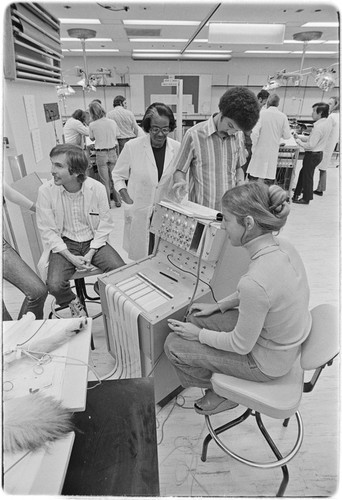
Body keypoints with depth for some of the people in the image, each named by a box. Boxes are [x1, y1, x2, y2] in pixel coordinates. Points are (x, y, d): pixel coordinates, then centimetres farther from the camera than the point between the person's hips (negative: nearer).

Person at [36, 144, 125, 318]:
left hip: (94, 241, 1)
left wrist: (90, 253, -13)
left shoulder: (97, 188, -11)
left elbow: (104, 225, -4)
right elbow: (48, 231, -7)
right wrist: (70, 257, -16)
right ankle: (74, 303, 15)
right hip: (64, 244, 0)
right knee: (54, 285, -22)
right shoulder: (46, 191, -12)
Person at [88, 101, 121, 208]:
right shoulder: (112, 122, -3)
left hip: (100, 154, -2)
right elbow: (116, 137, 7)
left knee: (105, 180, 6)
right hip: (112, 152, 3)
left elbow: (92, 138, 5)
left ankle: (107, 203, 13)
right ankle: (118, 200, 21)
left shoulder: (92, 125, -10)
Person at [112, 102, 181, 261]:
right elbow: (118, 176, 4)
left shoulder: (177, 148, -1)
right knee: (141, 259, 9)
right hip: (139, 213, -1)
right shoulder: (132, 147, -7)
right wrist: (128, 201, -7)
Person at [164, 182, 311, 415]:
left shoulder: (255, 281, -39)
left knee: (174, 345, -1)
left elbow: (241, 345, -24)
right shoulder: (282, 245, -13)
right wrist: (218, 306, 7)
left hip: (266, 362, -8)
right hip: (284, 340, 8)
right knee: (194, 318, 13)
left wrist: (200, 335, -8)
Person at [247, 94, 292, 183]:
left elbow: (255, 132, -15)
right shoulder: (283, 116, -1)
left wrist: (254, 146, -1)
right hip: (273, 152, 2)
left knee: (253, 176, 6)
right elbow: (287, 135, 1)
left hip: (260, 150, -2)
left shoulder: (262, 113, -8)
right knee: (270, 176, 8)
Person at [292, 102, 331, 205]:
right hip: (318, 153, 9)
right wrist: (299, 137, 4)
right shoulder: (327, 123, 5)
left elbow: (310, 145, -25)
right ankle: (297, 194, 31)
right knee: (303, 173, 19)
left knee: (307, 176, 5)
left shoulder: (319, 126, -25)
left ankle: (306, 199, 20)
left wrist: (299, 141, -11)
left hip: (312, 155, -9)